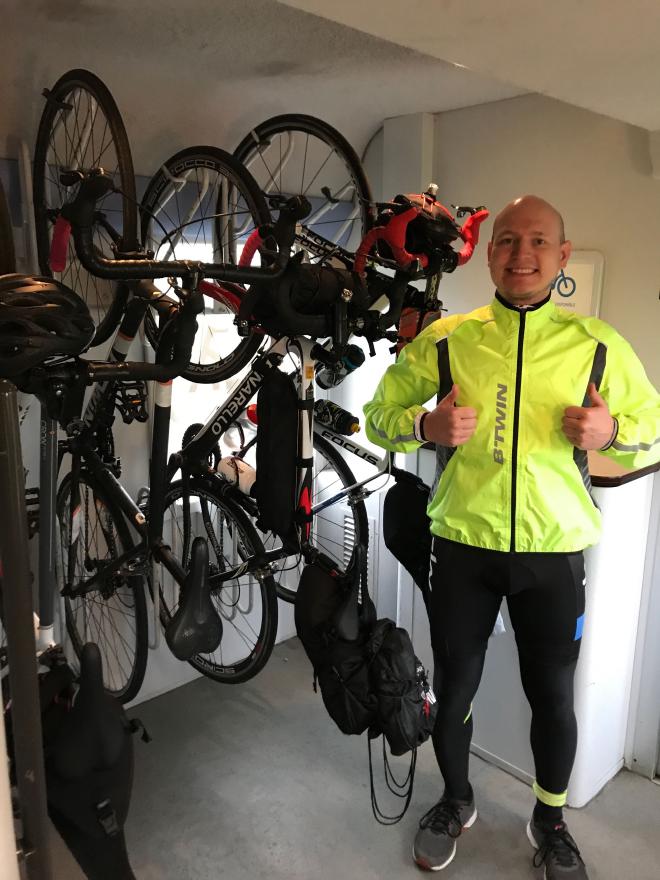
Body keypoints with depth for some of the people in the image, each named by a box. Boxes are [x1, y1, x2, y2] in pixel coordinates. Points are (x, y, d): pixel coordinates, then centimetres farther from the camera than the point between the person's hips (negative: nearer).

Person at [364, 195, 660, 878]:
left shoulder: (598, 345, 0)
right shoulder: (445, 339, -1)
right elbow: (378, 415, 5)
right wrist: (426, 425, -16)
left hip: (554, 551, 1)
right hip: (462, 545, 0)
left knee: (552, 696, 14)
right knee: (454, 688, 14)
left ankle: (549, 821, 43)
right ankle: (455, 801, 44)